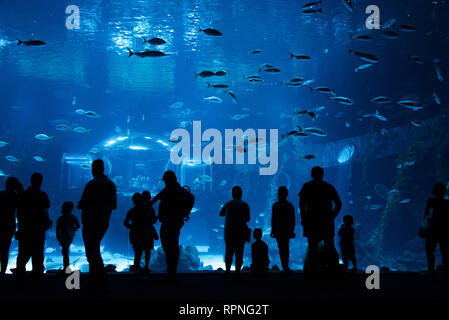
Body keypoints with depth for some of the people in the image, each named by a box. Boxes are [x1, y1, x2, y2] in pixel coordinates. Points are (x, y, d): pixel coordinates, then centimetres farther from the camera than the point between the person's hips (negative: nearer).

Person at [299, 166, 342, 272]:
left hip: (312, 221, -1)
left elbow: (301, 203, -5)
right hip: (327, 222, 2)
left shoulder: (307, 186, 5)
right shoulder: (329, 187, 10)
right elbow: (338, 203, 6)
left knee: (312, 248, 1)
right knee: (330, 248, 8)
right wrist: (332, 216, 9)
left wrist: (303, 218, -1)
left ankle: (312, 269, -3)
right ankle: (333, 269, 5)